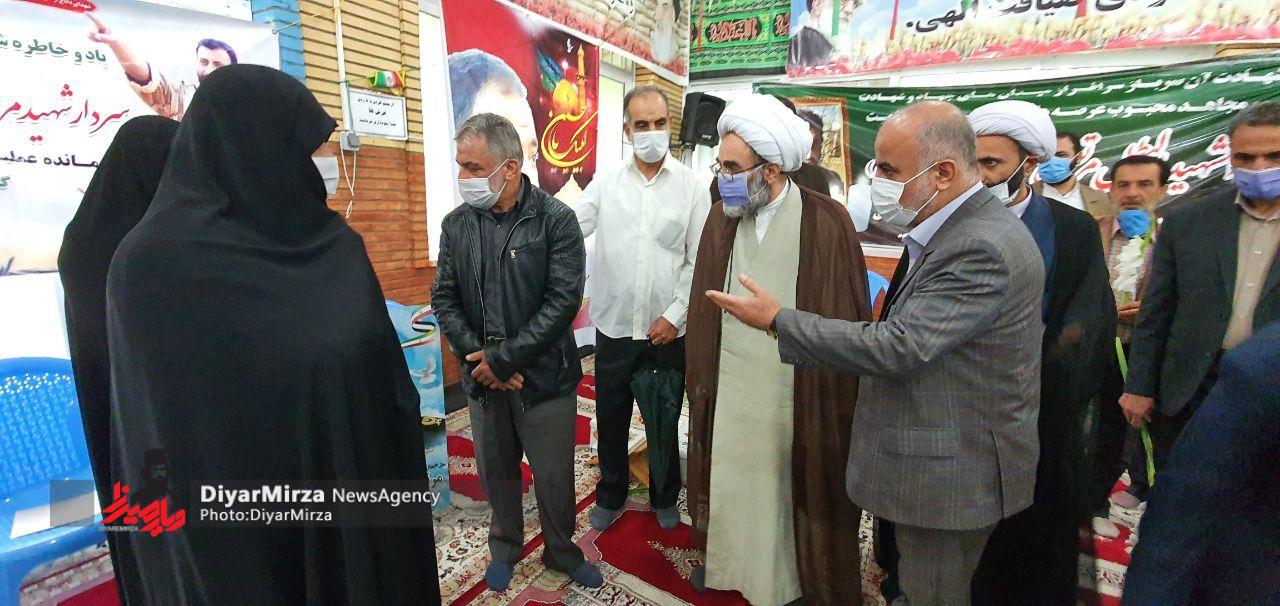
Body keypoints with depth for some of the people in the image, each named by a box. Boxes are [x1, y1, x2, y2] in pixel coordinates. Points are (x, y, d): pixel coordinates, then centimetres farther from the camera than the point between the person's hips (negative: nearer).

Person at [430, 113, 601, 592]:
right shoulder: (456, 224, 2)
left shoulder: (555, 220, -10)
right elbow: (444, 299, 2)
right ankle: (505, 545, 46)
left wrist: (504, 359, -17)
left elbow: (563, 301, -16)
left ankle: (561, 551, 38)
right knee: (495, 470, 19)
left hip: (544, 375, -3)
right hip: (481, 376, 4)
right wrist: (477, 356, -11)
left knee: (554, 475, 11)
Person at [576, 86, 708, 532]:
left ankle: (664, 498, 39)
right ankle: (610, 496, 39)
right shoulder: (605, 184, 2)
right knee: (611, 419, 15)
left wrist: (675, 315, -9)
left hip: (669, 329, -1)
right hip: (614, 327, 1)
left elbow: (700, 261, -3)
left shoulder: (690, 186, -2)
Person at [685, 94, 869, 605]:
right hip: (728, 385, 4)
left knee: (796, 486, 14)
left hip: (796, 389, -3)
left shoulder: (827, 222, -13)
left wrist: (835, 400, -5)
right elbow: (702, 306, 4)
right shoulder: (721, 217, -1)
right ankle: (725, 557, 44)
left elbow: (846, 318, -8)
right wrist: (699, 378, 6)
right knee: (728, 480, 17)